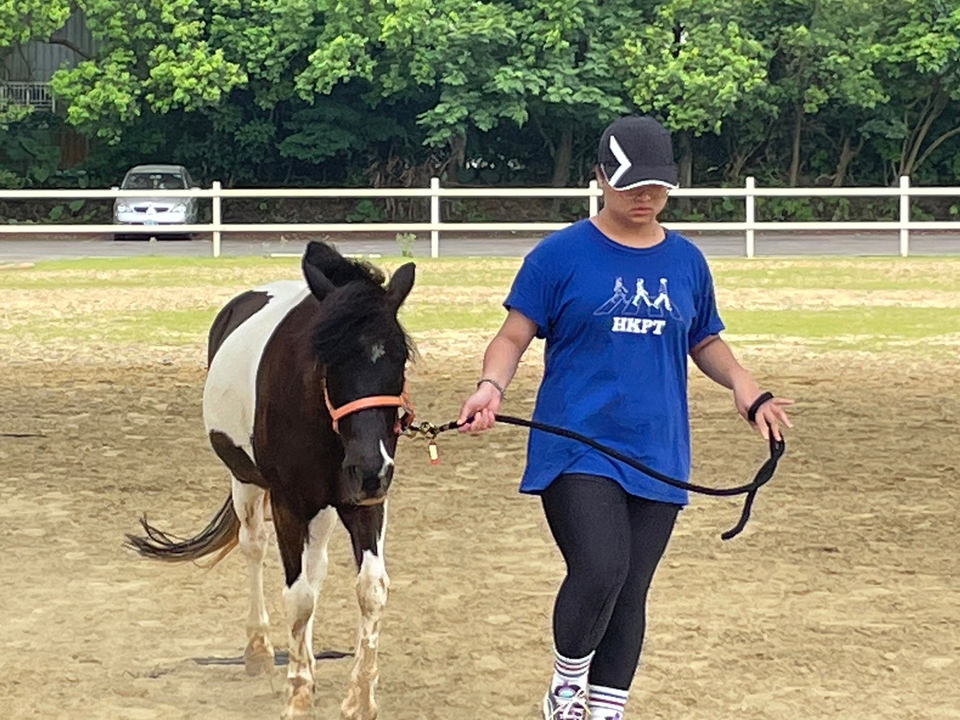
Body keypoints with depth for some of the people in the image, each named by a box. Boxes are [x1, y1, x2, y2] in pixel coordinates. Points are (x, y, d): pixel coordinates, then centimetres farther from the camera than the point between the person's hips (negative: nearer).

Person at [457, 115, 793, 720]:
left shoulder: (686, 261, 11)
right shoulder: (561, 254, -2)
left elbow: (706, 342, 22)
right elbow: (515, 336, -2)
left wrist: (743, 384, 2)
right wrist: (492, 387, -21)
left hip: (659, 457, 4)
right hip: (576, 451, -4)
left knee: (630, 593, 6)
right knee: (599, 572, -21)